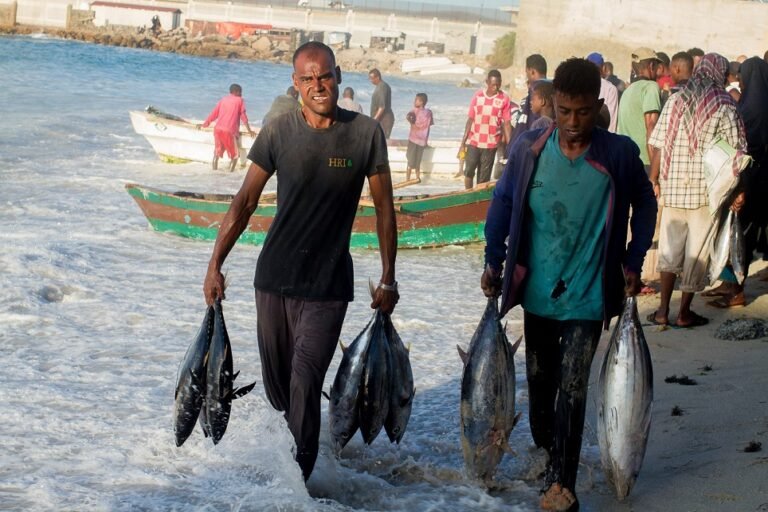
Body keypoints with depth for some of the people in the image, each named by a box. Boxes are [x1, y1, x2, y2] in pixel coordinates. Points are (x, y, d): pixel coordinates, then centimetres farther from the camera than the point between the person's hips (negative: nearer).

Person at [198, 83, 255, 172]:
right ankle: (231, 170, -6)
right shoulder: (240, 100, 6)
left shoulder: (223, 99, 18)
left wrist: (204, 124, 27)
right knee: (235, 154, 6)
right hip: (230, 131, -5)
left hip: (218, 129, 5)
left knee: (217, 151, 20)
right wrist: (249, 131, 8)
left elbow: (214, 113, 18)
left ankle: (214, 168, 17)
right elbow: (243, 116, 4)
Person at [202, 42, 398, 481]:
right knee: (276, 380, 14)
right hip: (274, 277, 3)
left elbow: (384, 208, 1)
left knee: (305, 383, -13)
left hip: (328, 284, -3)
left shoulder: (366, 133, -7)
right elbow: (245, 202, 4)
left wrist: (388, 279, 2)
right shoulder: (280, 132, -2)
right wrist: (215, 264, 1)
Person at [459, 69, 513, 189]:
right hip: (473, 142, 2)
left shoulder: (504, 99, -5)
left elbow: (506, 124, -3)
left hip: (491, 144, -1)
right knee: (469, 170, -3)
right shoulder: (477, 96, 1)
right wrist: (463, 142, 4)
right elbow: (470, 120, 6)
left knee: (484, 176, 2)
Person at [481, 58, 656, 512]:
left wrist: (633, 262, -1)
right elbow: (503, 203, 4)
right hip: (537, 289, 3)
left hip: (587, 294, -2)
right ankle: (546, 453, 36)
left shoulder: (620, 154, -10)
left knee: (572, 388, -7)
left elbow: (644, 206, 5)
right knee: (540, 379, 16)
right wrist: (495, 261, -3)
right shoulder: (529, 149, -7)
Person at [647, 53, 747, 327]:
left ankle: (663, 310, 12)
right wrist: (738, 191, -4)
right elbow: (735, 153, -9)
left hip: (673, 188, 3)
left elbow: (659, 145, 1)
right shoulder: (725, 107, -7)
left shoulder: (675, 100, 1)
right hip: (707, 191, -3)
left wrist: (654, 180, 11)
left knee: (670, 247, 14)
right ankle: (684, 313, 14)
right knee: (697, 251, 7)